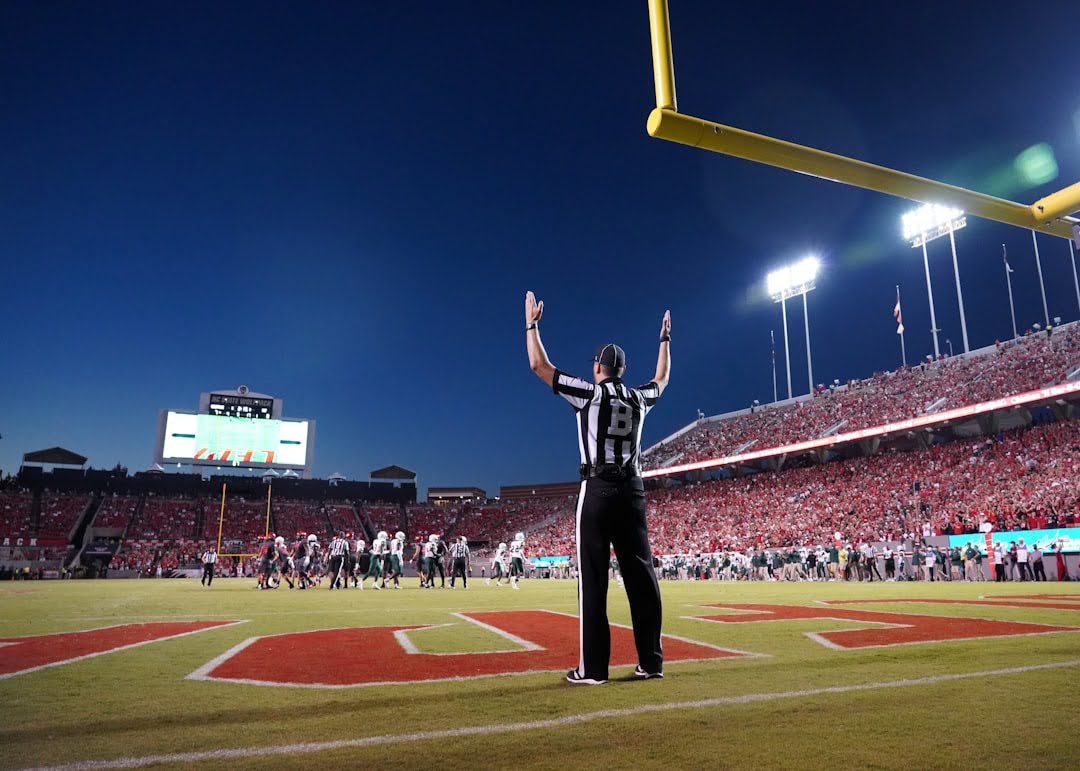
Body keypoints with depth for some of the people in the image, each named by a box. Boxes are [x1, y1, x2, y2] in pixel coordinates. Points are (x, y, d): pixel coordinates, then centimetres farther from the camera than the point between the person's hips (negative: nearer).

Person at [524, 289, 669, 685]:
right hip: (632, 489, 5)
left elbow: (539, 366, 1)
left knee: (593, 576, -3)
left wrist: (531, 323, 12)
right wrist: (664, 338, 45)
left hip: (599, 489, -5)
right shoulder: (639, 398, 12)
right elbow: (662, 379, 34)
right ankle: (651, 661, 12)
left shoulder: (589, 392, -2)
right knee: (641, 573, 7)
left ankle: (593, 667, -3)